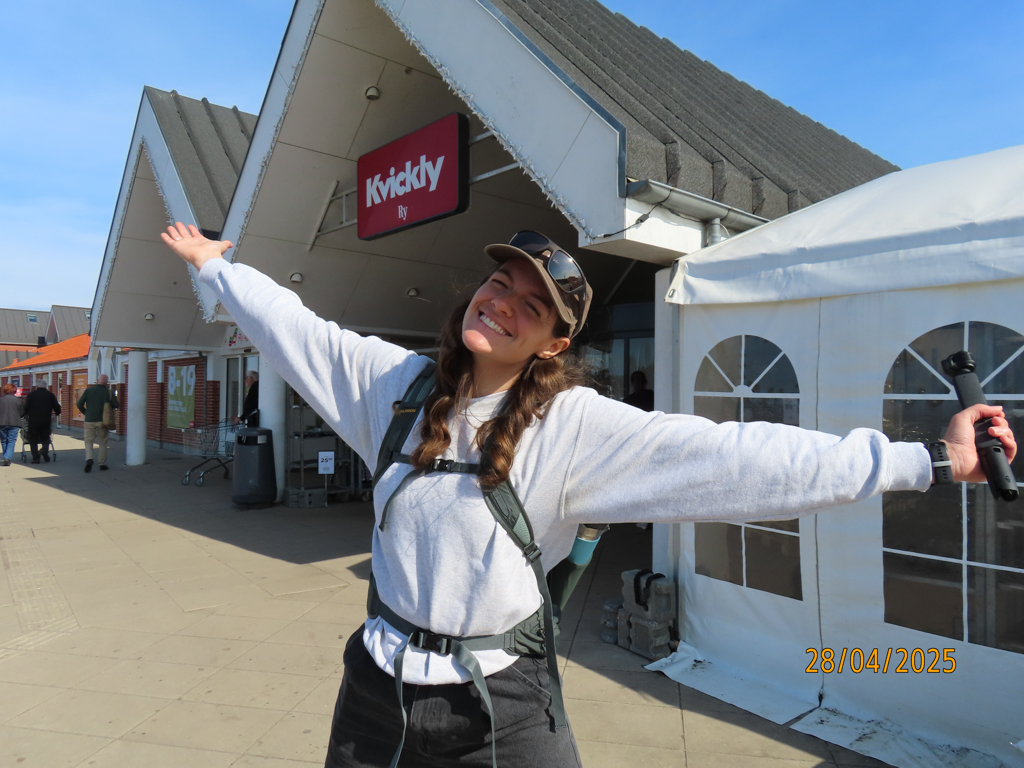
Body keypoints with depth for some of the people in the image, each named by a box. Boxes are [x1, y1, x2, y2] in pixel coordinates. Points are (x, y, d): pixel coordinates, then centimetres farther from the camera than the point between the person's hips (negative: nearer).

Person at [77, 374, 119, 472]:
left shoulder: (88, 390, -2)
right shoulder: (108, 392, -5)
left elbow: (79, 404, -5)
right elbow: (116, 405, -3)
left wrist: (85, 413, 11)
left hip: (89, 420, 0)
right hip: (103, 421, 0)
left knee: (88, 441, 9)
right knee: (102, 442, 10)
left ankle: (89, 459, -14)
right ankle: (102, 464, 13)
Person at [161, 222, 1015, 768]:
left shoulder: (574, 426, -17)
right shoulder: (396, 382, -4)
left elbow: (731, 458, -23)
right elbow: (299, 330, 9)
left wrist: (922, 459, -26)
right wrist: (219, 263, 21)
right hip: (379, 689, 4)